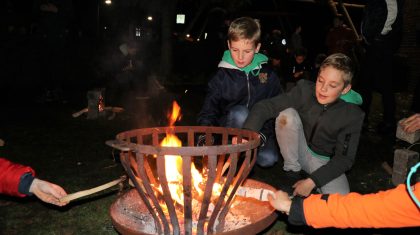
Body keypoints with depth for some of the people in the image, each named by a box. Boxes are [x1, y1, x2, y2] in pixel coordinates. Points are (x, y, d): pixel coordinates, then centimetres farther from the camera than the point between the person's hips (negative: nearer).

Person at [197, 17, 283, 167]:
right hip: (230, 129, -1)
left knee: (268, 159, -27)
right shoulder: (221, 77, -4)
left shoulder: (268, 74, 1)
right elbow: (208, 112, -5)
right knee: (239, 112, -34)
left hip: (261, 129, 2)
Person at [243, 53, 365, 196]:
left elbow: (344, 158, -14)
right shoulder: (305, 90, -18)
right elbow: (266, 106, -25)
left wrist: (312, 181, -22)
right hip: (299, 151, 2)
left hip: (325, 161, -1)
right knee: (287, 115, -27)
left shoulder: (352, 115, -18)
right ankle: (292, 169, -8)